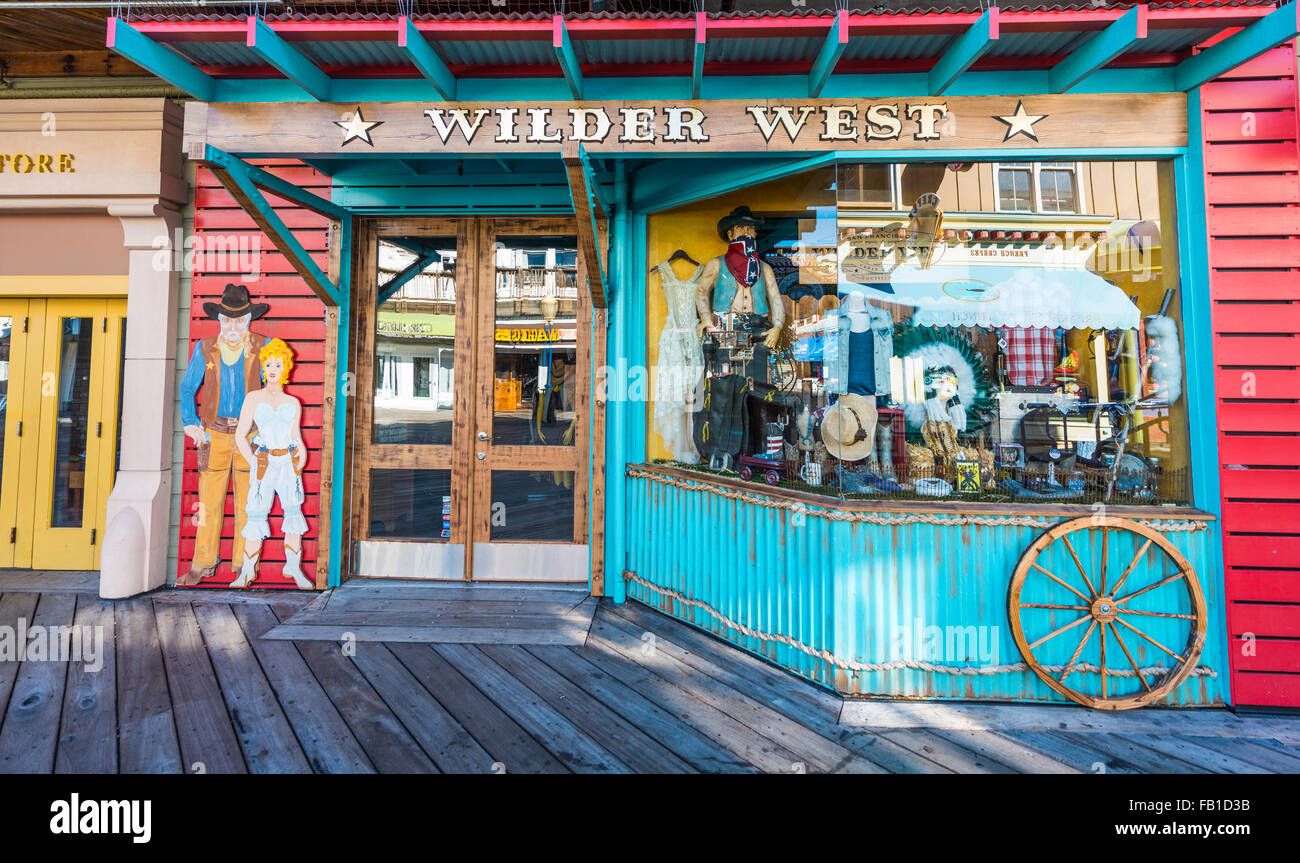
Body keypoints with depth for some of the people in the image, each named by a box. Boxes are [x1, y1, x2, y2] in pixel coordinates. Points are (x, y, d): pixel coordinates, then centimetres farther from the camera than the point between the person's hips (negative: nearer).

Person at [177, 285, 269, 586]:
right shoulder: (205, 348, 5)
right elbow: (187, 388, 14)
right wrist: (190, 423, 3)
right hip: (214, 434, 2)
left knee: (247, 502, 3)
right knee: (209, 501, 5)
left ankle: (243, 566, 14)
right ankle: (203, 564, 19)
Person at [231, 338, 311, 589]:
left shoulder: (293, 403, 11)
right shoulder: (253, 398, 6)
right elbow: (240, 434, 5)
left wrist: (301, 459, 0)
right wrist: (252, 462, -3)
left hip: (289, 462, 2)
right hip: (264, 462, -1)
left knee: (293, 511, -1)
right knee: (256, 515, -2)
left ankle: (294, 568, 7)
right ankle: (247, 571, 9)